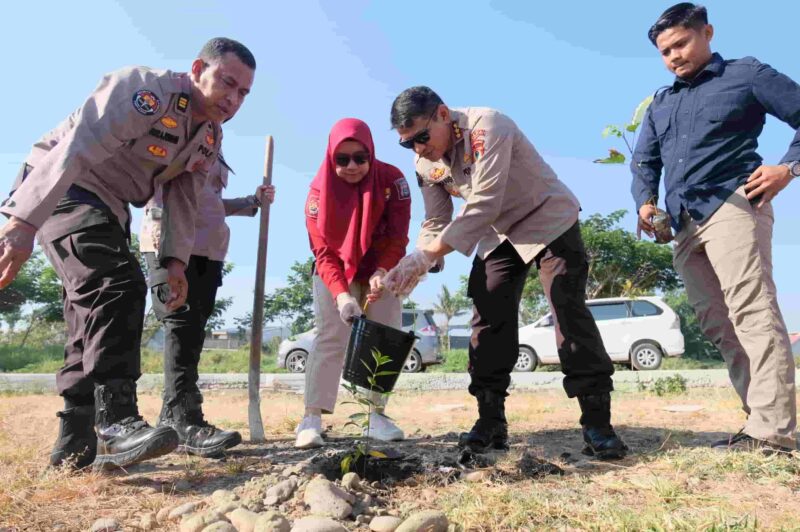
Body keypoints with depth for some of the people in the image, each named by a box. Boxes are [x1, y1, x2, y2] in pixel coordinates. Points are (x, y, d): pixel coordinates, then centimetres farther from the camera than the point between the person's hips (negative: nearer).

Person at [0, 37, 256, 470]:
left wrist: (175, 260, -7)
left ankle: (75, 445, 13)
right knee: (119, 286, -28)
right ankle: (116, 421, -27)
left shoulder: (210, 137, 4)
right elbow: (74, 151, -33)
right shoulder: (144, 90, -23)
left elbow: (183, 201, 6)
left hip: (109, 209, 9)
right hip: (60, 191, -9)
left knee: (96, 318, 6)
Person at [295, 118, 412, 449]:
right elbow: (322, 251, -21)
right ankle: (312, 418, -11)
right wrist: (341, 294, -35)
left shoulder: (392, 180, -18)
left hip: (380, 271, 2)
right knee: (330, 339, -10)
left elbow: (396, 237, -17)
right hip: (335, 273, -1)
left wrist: (382, 272, -34)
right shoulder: (320, 190, -19)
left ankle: (377, 415, 6)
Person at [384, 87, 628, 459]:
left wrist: (426, 254, -42)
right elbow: (436, 223, -6)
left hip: (549, 220, -6)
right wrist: (415, 266, -26)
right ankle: (491, 422, 3)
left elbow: (482, 206, -37)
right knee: (488, 318, -3)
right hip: (499, 233, 7)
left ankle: (597, 423, -10)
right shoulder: (426, 165, -6)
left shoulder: (487, 127, -30)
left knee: (569, 311, -15)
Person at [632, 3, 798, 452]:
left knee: (752, 311, -17)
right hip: (686, 226, 7)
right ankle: (764, 421, 7)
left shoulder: (746, 74, 8)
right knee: (718, 324, 3)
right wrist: (645, 200, 3)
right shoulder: (661, 104, 25)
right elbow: (644, 161, 21)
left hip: (732, 207, -7)